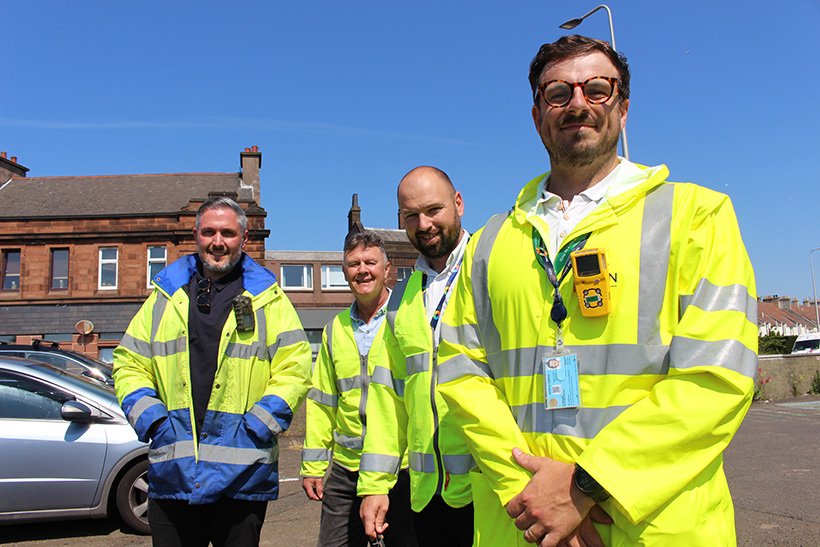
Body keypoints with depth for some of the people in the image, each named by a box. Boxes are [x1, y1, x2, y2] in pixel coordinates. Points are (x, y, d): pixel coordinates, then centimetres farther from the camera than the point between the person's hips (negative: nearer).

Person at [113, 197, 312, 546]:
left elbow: (294, 369, -3)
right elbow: (129, 364, 13)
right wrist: (152, 421, -2)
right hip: (171, 472, 3)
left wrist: (255, 427, -12)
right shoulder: (165, 297, 13)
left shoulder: (268, 299, 4)